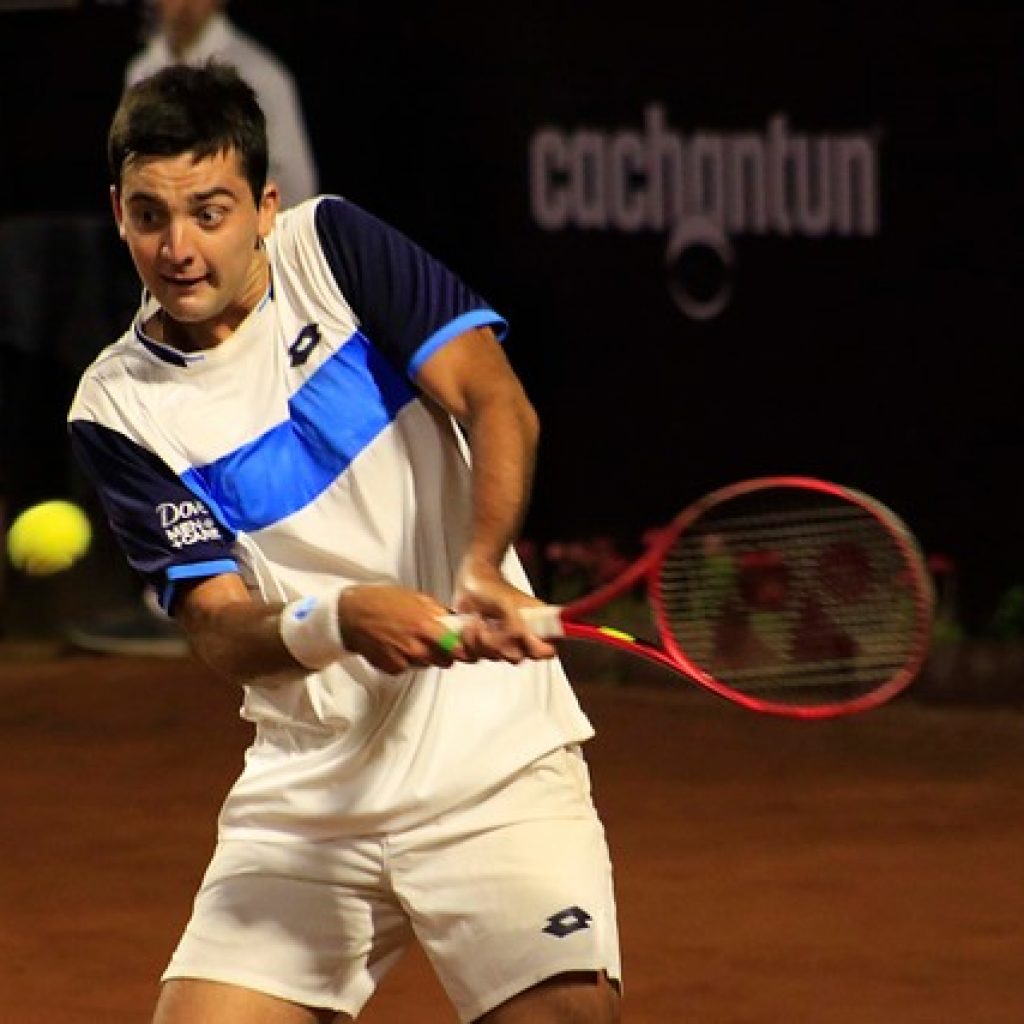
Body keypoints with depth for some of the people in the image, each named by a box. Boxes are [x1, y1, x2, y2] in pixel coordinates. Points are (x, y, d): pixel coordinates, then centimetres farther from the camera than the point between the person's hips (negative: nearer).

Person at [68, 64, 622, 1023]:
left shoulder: (332, 246, 0)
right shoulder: (117, 412, 0)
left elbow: (497, 402, -10)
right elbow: (223, 635, -7)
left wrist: (482, 570, -29)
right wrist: (338, 619, -29)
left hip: (490, 759, -1)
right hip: (305, 793, 2)